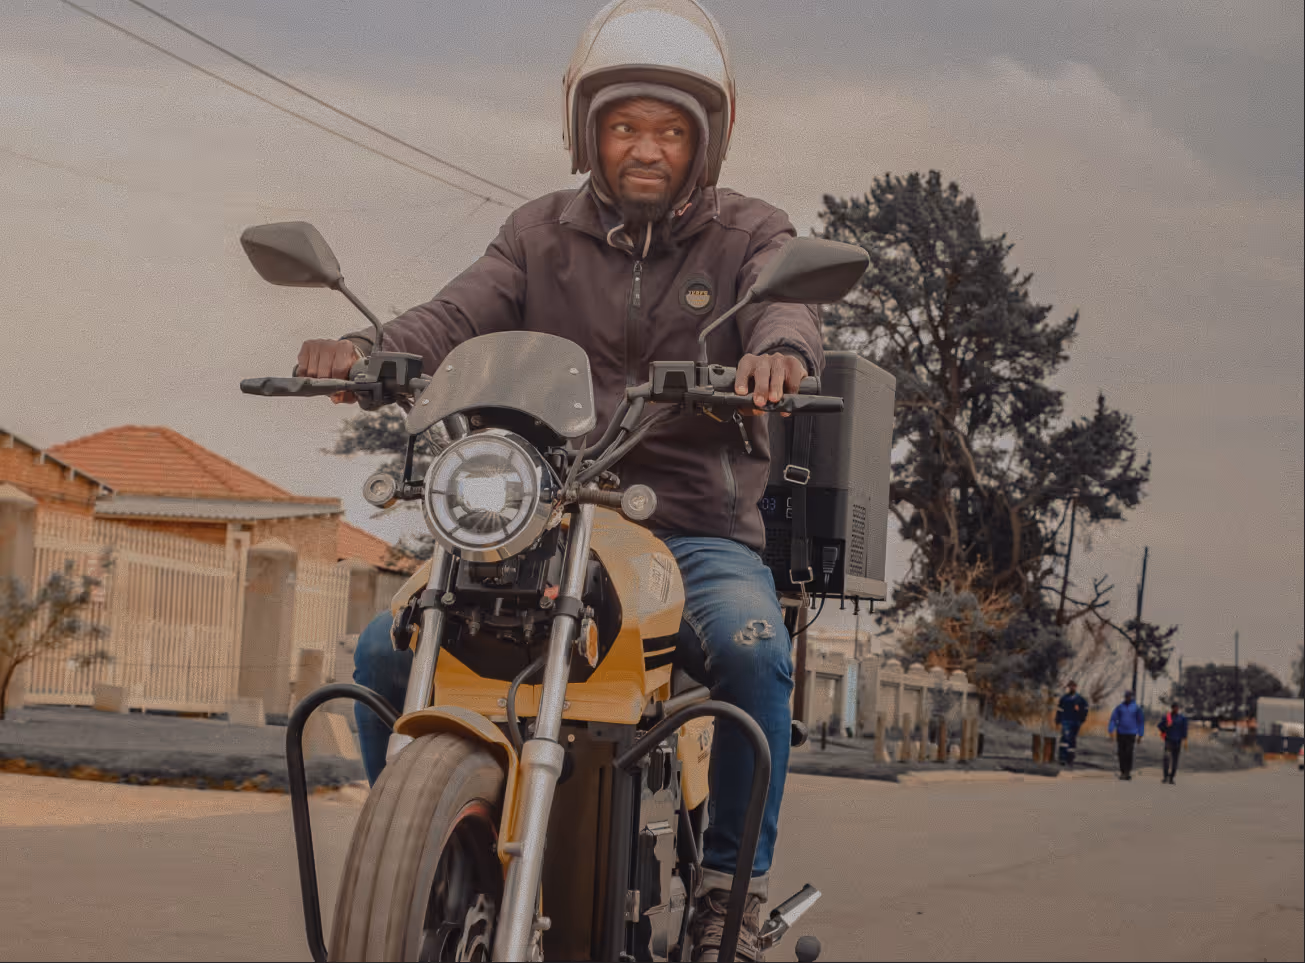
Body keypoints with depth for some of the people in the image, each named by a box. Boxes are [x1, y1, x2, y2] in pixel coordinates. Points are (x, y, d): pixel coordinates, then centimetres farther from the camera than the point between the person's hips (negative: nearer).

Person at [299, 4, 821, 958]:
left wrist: (780, 350, -40)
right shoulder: (541, 233, 14)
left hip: (698, 529, -2)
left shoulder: (748, 233, 9)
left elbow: (787, 302, -13)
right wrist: (369, 352, -26)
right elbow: (461, 313, -3)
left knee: (752, 646, -34)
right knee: (387, 646, -16)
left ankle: (733, 881, -16)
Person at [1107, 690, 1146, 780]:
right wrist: (1111, 731, -6)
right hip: (1120, 734, 2)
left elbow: (1141, 721, 9)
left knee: (1129, 753, -12)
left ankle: (1128, 772, -8)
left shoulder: (1136, 707, 4)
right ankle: (1122, 772, 11)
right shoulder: (1119, 707, 6)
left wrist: (1140, 735, 7)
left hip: (1131, 734, -2)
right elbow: (1113, 719, 5)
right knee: (1121, 754, 3)